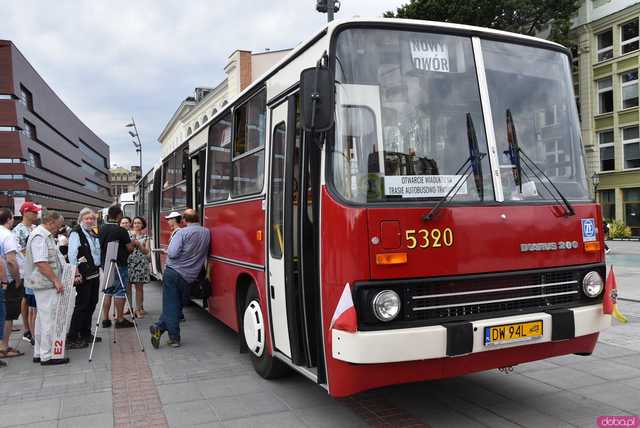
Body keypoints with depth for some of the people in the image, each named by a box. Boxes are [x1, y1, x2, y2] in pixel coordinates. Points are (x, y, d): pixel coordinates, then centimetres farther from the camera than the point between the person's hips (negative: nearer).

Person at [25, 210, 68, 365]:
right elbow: (41, 263, -25)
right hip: (46, 284, -11)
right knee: (49, 319, -6)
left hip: (45, 284, 11)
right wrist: (56, 280, -24)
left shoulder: (46, 235, 16)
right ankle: (47, 355, 0)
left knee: (43, 318, 15)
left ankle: (39, 353, 23)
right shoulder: (39, 236, -17)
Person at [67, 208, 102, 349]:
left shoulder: (94, 234, 15)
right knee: (81, 305, -7)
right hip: (83, 275, -8)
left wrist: (99, 268, 18)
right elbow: (72, 255, -16)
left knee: (91, 304, 12)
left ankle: (85, 334, 23)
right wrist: (76, 274, -19)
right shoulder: (76, 233, -9)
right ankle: (72, 338, -2)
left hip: (94, 273, 8)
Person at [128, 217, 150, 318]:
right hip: (130, 262, 0)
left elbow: (146, 252, 0)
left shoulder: (145, 237, 7)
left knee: (139, 287, 1)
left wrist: (139, 245, -15)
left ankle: (139, 308, 7)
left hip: (141, 263, 0)